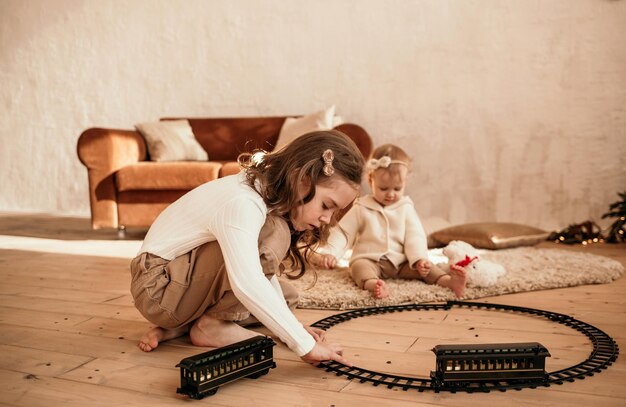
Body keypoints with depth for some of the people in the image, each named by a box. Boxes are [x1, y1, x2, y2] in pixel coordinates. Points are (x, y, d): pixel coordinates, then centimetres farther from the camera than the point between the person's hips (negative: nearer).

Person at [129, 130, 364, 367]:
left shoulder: (267, 194, 0)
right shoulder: (243, 203, -29)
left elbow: (261, 270, 5)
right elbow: (248, 285, -43)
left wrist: (291, 327, -1)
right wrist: (305, 345, -38)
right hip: (158, 286, -10)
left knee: (285, 296, 12)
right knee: (273, 235, -24)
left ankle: (181, 324, 6)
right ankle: (211, 326, -10)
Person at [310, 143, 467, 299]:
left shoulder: (406, 208, 8)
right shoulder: (361, 208, 5)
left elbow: (415, 236, 1)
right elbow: (343, 233, 6)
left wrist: (419, 258, -17)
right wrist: (329, 253, -8)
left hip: (401, 263, 3)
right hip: (369, 260, -2)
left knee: (424, 267, -21)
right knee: (359, 266, -34)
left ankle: (448, 280, -43)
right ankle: (372, 284, -62)